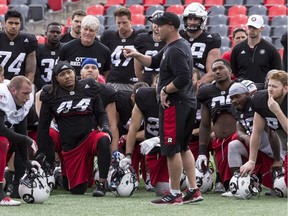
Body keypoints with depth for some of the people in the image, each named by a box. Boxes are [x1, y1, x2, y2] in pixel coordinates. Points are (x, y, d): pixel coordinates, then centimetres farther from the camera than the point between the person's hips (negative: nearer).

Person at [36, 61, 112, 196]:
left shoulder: (88, 88, 4)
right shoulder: (51, 95, 2)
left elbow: (100, 113, 12)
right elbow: (43, 125, 8)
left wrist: (104, 126, -10)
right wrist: (42, 152, 6)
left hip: (90, 135, -1)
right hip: (69, 146, 1)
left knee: (104, 140, -38)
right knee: (77, 190, -2)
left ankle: (101, 184, -29)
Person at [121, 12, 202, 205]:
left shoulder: (176, 51, -18)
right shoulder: (170, 47, 15)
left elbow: (183, 78, -26)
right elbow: (154, 62, 25)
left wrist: (165, 90, -14)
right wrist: (136, 55, 12)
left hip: (174, 105, -11)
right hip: (188, 103, 11)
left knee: (172, 149, -4)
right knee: (183, 147, 16)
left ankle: (175, 194, 1)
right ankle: (194, 190, 17)